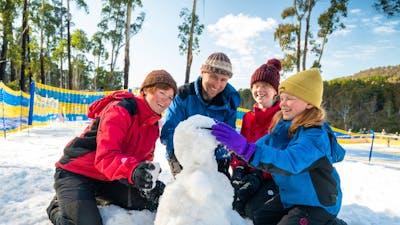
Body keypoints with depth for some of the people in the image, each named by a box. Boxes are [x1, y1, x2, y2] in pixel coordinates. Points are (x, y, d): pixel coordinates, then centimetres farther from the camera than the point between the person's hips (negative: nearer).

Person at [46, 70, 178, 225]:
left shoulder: (153, 125, 3)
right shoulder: (120, 110, -24)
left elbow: (145, 158, 2)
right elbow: (105, 156, -32)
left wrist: (150, 179, -19)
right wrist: (132, 171, -51)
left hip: (107, 178, 7)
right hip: (75, 173, -7)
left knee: (153, 200, -4)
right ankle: (58, 207, 10)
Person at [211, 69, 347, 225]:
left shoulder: (315, 135, -30)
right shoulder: (282, 126, -5)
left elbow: (290, 161, -46)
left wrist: (245, 148, -57)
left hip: (317, 204, -7)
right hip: (289, 197, 7)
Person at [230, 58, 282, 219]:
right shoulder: (248, 117, 13)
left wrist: (260, 175, -21)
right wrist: (238, 169, -8)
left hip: (274, 176, -4)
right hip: (249, 172, 4)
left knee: (254, 209, -25)